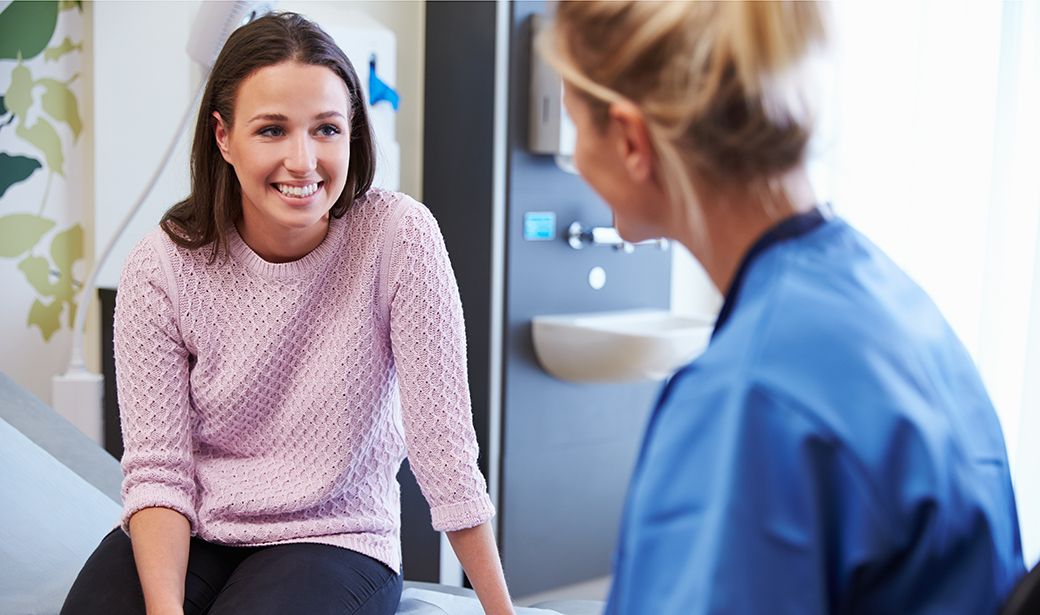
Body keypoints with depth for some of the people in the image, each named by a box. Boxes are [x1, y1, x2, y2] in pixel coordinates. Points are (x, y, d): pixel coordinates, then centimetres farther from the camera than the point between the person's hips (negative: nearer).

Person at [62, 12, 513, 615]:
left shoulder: (400, 237, -16)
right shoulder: (161, 268, -10)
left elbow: (443, 445, -14)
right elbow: (158, 469, -9)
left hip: (335, 540, -1)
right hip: (189, 534, 2)